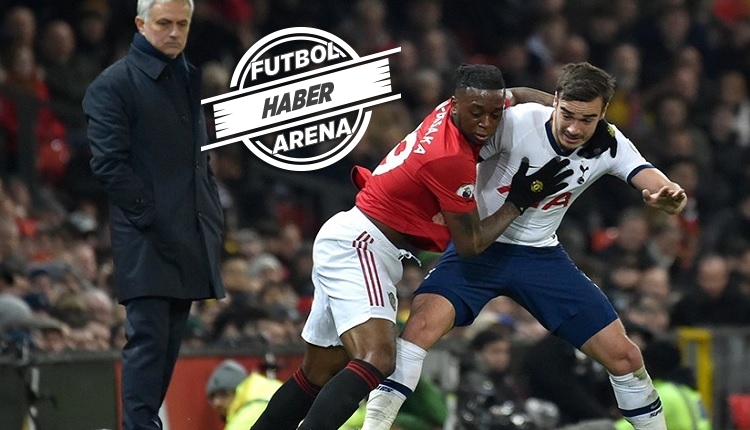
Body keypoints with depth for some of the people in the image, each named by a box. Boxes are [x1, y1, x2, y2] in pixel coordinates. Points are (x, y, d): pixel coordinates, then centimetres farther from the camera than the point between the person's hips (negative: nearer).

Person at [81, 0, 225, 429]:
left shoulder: (189, 79, 19)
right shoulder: (114, 84, -5)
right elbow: (108, 162, -12)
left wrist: (214, 215, 13)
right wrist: (149, 215, -17)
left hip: (189, 239, 7)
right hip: (146, 240, -7)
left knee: (170, 342, 9)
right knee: (149, 338, -13)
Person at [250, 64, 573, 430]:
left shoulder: (450, 111, 1)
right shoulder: (452, 159, -22)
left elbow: (515, 96, 24)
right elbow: (470, 244, -11)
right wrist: (520, 200, -4)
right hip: (358, 245, -10)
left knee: (319, 374, 17)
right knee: (377, 362, -28)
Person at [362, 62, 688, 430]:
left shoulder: (609, 145, -10)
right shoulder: (515, 123, -23)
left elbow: (647, 177, -22)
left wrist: (668, 193, -47)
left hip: (541, 255, 4)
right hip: (478, 246, -4)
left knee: (622, 355, 1)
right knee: (424, 322, -30)